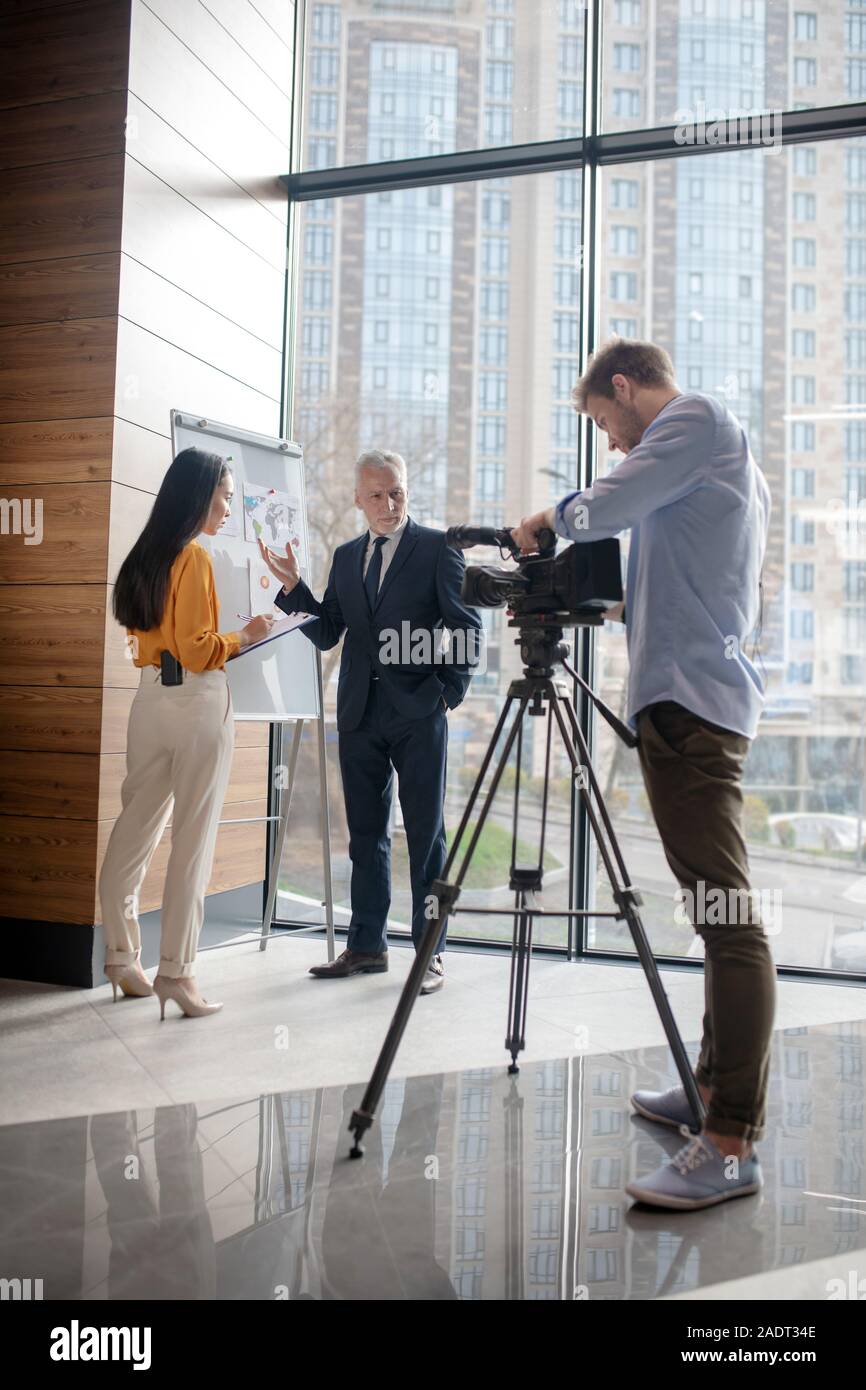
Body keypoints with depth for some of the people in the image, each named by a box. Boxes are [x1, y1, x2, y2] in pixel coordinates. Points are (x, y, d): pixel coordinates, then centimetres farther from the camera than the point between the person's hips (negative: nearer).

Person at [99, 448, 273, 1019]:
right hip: (198, 701, -8)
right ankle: (177, 969, 4)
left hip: (151, 697, 8)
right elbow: (197, 650, -15)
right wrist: (243, 637, 0)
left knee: (135, 831, 11)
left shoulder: (146, 556, 13)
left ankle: (122, 955, 20)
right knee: (193, 840, -1)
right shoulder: (194, 556, -11)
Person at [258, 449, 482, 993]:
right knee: (366, 832, 11)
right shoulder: (346, 556, 15)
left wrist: (450, 692, -7)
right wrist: (293, 586, -2)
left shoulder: (437, 546, 1)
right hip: (360, 712, 5)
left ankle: (431, 952, 9)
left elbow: (466, 625, -1)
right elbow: (326, 634, 11)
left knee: (426, 834, 0)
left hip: (419, 712, -5)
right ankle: (367, 945, 21)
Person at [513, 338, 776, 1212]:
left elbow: (609, 506, -13)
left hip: (689, 697, -11)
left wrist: (547, 520, 6)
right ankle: (716, 1092, 21)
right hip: (703, 693, 11)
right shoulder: (725, 456, 28)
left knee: (725, 912, -13)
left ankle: (733, 1145, -11)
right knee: (719, 909, 12)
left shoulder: (697, 417, 0)